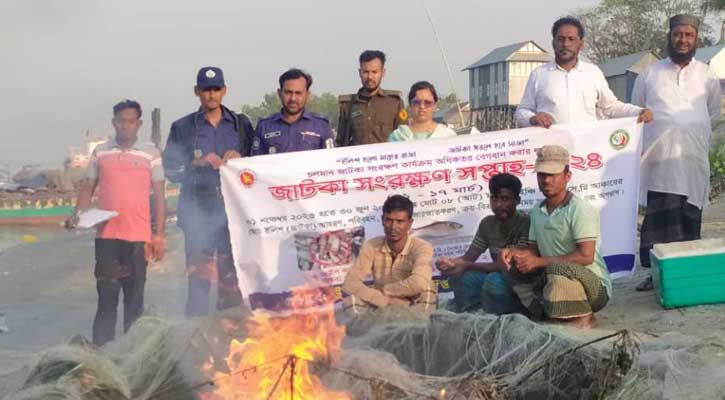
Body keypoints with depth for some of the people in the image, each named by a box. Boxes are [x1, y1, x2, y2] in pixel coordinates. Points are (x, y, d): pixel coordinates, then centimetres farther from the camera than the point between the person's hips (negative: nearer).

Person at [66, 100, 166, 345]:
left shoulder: (151, 154, 4)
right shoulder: (100, 152, 9)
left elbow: (159, 196, 4)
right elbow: (88, 188, 13)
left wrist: (159, 235, -1)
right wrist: (78, 214, -5)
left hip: (138, 236, -1)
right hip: (106, 235, 1)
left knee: (134, 295, 7)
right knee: (106, 293, 0)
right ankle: (101, 348, 4)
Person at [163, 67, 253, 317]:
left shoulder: (242, 125, 14)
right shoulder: (182, 128, 10)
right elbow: (171, 170, 6)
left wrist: (240, 159, -5)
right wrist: (198, 163, -8)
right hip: (198, 214, -1)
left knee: (232, 279, 0)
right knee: (198, 279, -6)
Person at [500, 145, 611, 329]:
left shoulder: (580, 209, -16)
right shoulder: (537, 211, 8)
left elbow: (586, 256, -23)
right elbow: (534, 250, 15)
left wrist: (539, 262, -22)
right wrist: (515, 252, -9)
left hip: (594, 285, -7)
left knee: (558, 269, -36)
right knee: (513, 271, -4)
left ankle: (582, 318, -12)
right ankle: (551, 316, -11)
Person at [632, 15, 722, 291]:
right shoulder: (649, 74, 7)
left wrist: (696, 138, 15)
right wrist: (658, 135, 11)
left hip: (693, 161, 1)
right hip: (658, 161, -1)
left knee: (689, 221, 3)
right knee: (658, 221, -6)